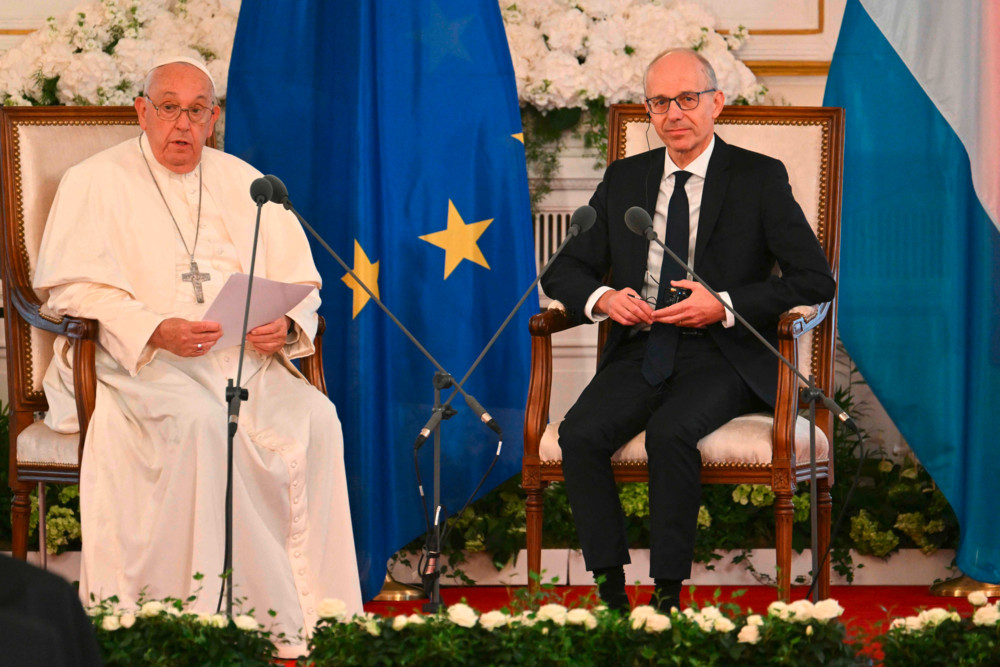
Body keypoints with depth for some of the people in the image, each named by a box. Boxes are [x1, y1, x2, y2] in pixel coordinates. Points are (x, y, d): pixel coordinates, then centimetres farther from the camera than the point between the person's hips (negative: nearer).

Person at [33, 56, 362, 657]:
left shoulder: (245, 184, 18)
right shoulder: (96, 184, 5)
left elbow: (300, 281, 16)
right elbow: (71, 288, -5)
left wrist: (286, 325, -8)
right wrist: (156, 331, -20)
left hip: (247, 358, 4)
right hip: (141, 363, -4)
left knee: (316, 420, -25)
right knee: (201, 423, -36)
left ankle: (316, 618, -23)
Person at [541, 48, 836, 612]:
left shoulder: (760, 179, 1)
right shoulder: (624, 179, 14)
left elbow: (816, 280, -5)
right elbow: (564, 270, 17)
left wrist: (724, 306, -16)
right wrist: (600, 297, -7)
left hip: (722, 353, -4)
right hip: (642, 349, 4)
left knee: (670, 433, -33)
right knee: (580, 434, -25)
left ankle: (669, 593, -24)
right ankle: (610, 588, -19)